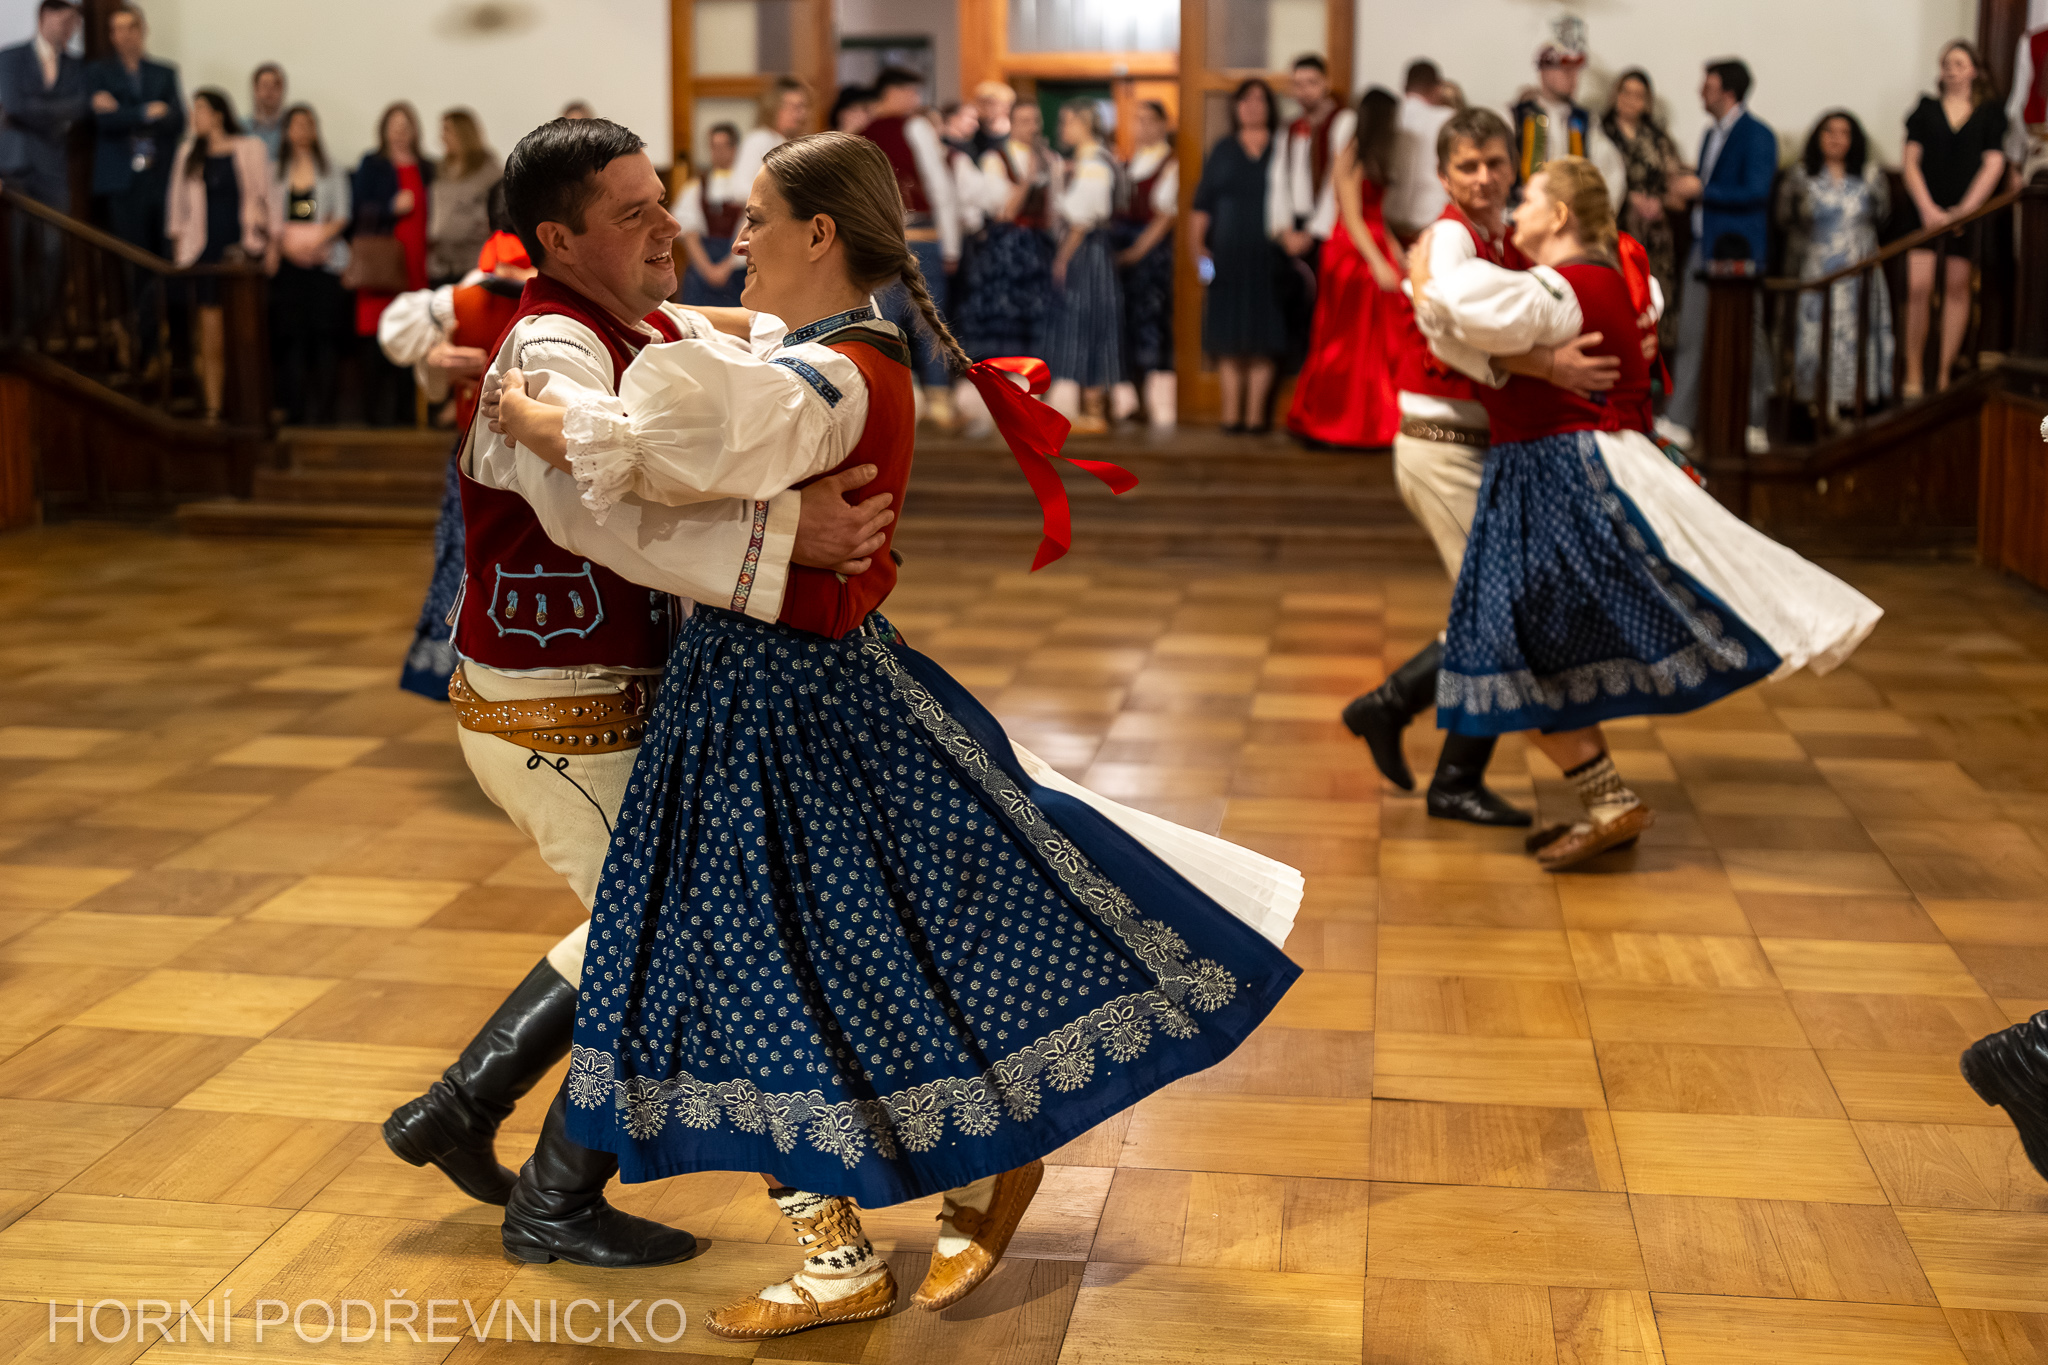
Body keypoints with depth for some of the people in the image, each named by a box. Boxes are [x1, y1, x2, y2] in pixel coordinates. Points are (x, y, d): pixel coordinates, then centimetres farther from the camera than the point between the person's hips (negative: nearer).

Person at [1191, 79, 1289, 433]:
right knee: (1230, 337, 0)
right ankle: (1232, 410, 4)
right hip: (1227, 254, 1)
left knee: (1264, 337, -3)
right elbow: (1203, 203, 8)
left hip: (1268, 254, -1)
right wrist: (1198, 244, -1)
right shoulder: (1223, 149, 11)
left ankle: (1256, 411, 0)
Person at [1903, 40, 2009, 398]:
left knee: (1957, 289, 1)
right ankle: (1914, 375, -6)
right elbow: (1911, 162, 3)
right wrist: (1927, 208, -10)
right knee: (1919, 288, -11)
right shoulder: (1926, 109, 9)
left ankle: (1944, 375, 5)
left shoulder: (1989, 114, 7)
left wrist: (1964, 209, -11)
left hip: (1968, 213, 0)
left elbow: (1993, 166, 0)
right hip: (1926, 211, 0)